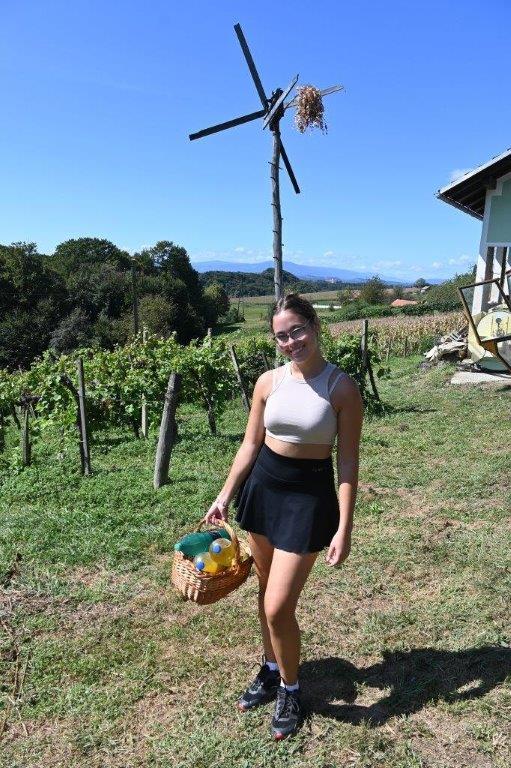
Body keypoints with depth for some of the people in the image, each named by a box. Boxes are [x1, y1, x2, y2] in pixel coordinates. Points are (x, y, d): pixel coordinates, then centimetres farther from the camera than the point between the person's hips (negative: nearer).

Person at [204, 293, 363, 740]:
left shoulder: (342, 387, -12)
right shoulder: (268, 382, -1)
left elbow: (348, 460, -9)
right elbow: (251, 444, 8)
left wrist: (344, 527, -12)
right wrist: (226, 495, 8)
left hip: (310, 493, -4)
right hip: (262, 485, 5)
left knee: (279, 607, -3)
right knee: (266, 591, 19)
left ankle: (291, 690, 26)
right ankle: (271, 671, 44)